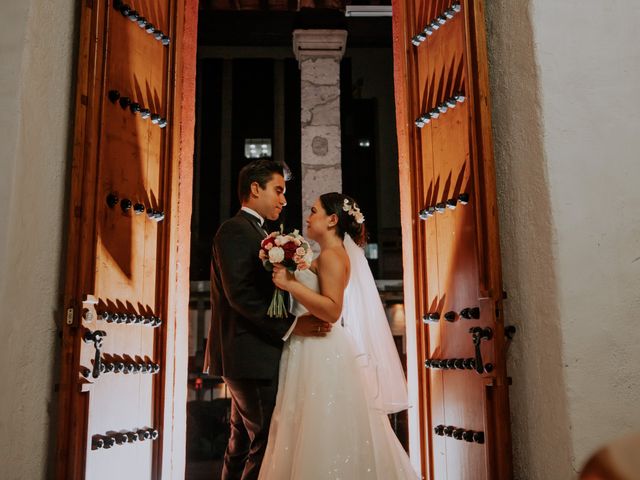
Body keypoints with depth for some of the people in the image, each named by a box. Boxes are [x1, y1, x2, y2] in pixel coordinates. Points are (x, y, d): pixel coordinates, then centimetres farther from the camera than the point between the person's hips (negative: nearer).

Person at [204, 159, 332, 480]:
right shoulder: (235, 230, -12)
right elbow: (240, 293, -23)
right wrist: (291, 325, -24)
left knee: (244, 441, 18)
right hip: (252, 357, -10)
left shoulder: (254, 233, 19)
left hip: (249, 357, 10)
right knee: (268, 445, -4)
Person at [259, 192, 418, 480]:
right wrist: (290, 282, 17)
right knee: (314, 436, 12)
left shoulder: (332, 255, -11)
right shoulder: (327, 256, 19)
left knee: (325, 436, -4)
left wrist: (291, 284, -21)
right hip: (313, 354, 10)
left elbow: (332, 310, -22)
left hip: (325, 356, -10)